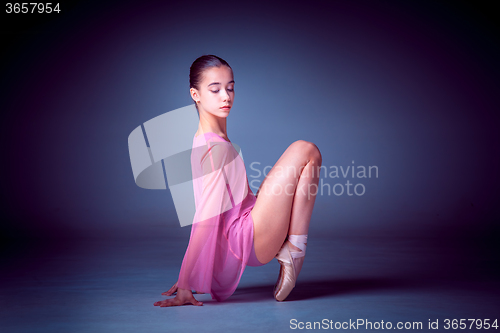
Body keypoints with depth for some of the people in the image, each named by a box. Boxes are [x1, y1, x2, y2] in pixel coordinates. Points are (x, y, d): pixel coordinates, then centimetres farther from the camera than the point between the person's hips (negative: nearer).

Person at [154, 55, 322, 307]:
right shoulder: (218, 147, -18)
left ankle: (287, 250, 11)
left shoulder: (203, 140, 12)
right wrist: (185, 286, -21)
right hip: (247, 241, -10)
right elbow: (207, 220, -22)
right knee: (305, 151, -11)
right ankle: (293, 253, -7)